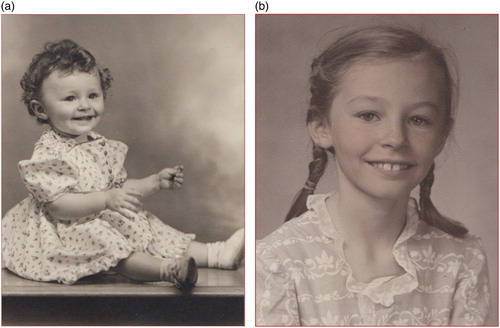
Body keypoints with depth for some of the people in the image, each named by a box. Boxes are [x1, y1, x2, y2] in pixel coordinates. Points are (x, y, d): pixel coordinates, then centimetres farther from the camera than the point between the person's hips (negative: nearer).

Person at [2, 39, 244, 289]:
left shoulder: (101, 146, 8)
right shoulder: (49, 152, -19)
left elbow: (120, 186, 16)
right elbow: (57, 205, -27)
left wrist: (156, 182, 4)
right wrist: (106, 200, -34)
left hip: (107, 222, 9)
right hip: (69, 231, -9)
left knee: (152, 231, 2)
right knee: (106, 243, -33)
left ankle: (216, 253, 1)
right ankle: (167, 269, -48)